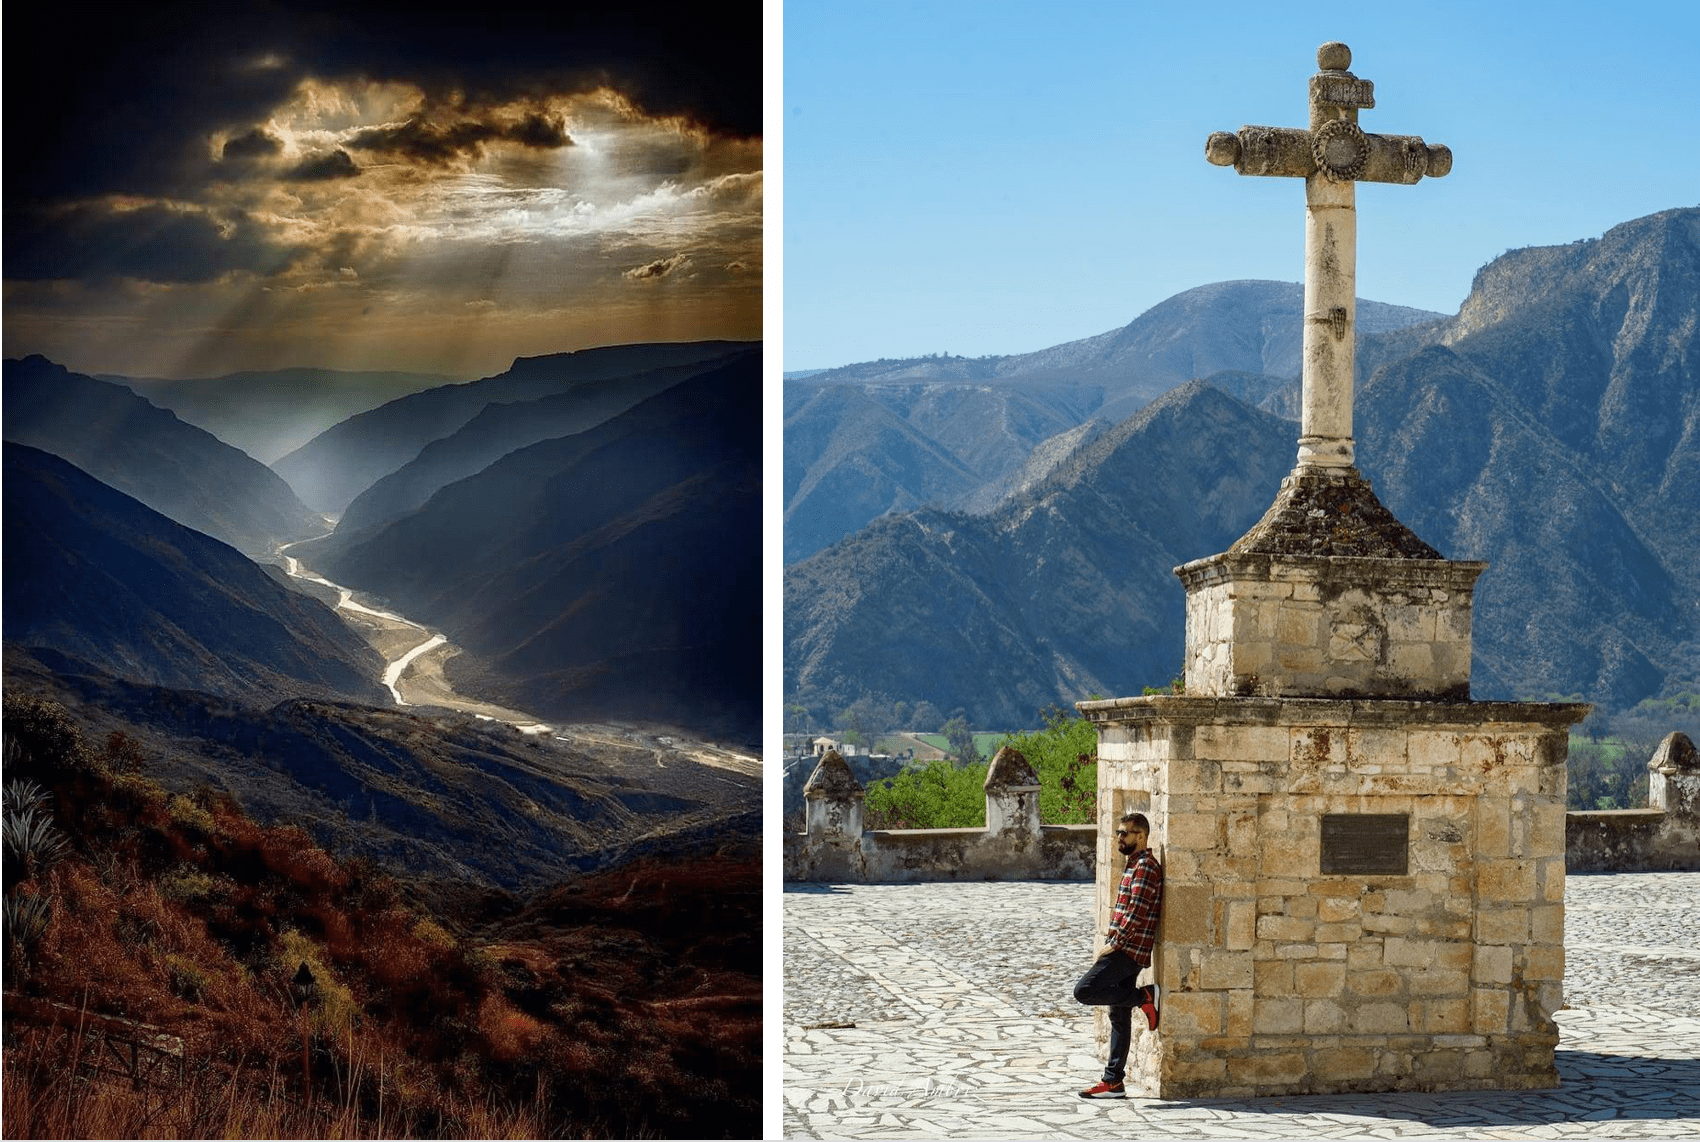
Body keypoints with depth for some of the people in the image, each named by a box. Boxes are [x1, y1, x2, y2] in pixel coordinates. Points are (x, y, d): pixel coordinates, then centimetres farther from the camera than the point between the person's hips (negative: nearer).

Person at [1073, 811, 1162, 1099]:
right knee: (1119, 1015, 9)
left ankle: (1144, 997, -7)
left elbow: (1137, 913, -21)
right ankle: (1113, 1083, 10)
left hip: (1128, 949, -10)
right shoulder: (1135, 865, 19)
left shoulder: (1146, 867, -13)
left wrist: (1114, 944, -18)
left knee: (1084, 991, -18)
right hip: (1125, 950, 10)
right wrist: (1115, 932, 17)